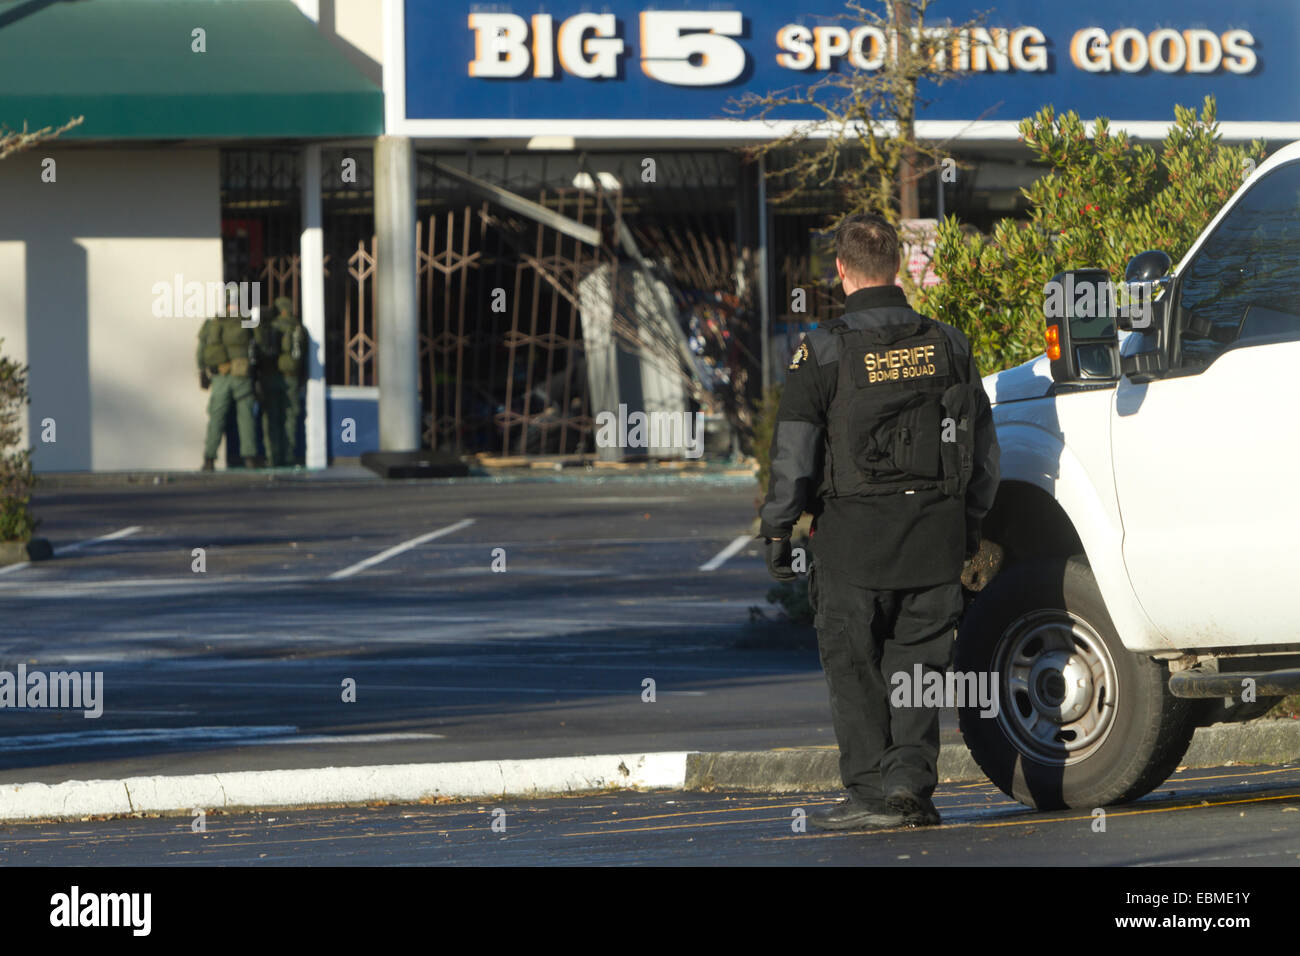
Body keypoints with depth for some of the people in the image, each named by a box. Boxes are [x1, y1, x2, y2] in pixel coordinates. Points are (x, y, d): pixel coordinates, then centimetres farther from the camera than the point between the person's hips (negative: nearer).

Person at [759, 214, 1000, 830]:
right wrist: (970, 523, 23)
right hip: (935, 536, 4)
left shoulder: (825, 350, -8)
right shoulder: (946, 344, 6)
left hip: (853, 533, -4)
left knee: (853, 669, 5)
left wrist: (777, 528, 0)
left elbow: (795, 451, -9)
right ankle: (910, 782, 1)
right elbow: (983, 448, 13)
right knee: (916, 664, 10)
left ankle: (872, 791, 2)